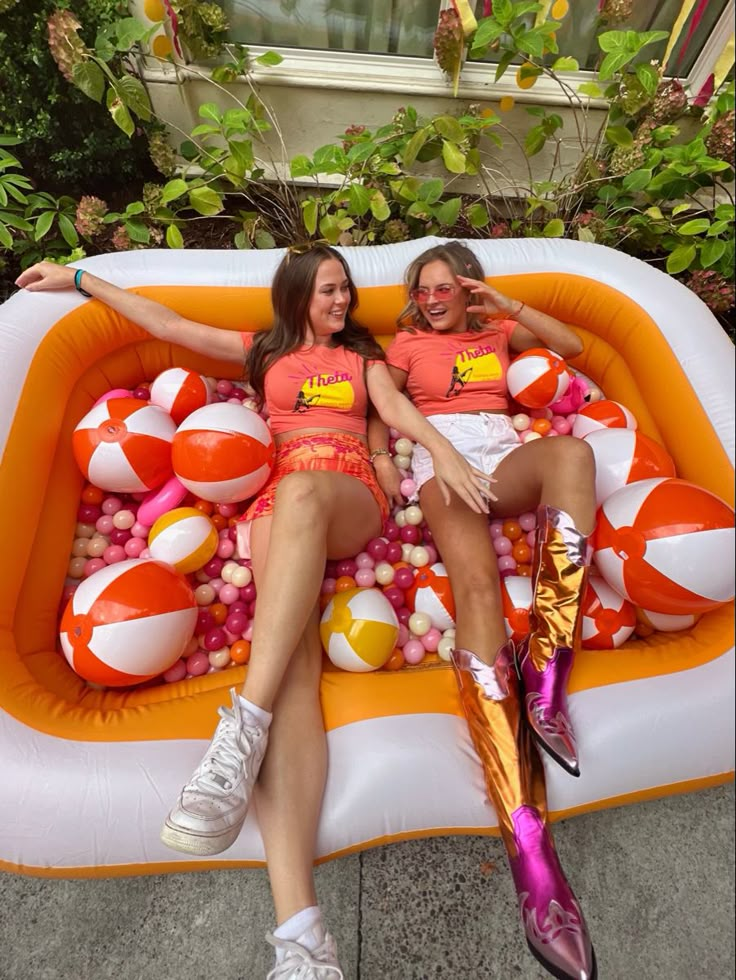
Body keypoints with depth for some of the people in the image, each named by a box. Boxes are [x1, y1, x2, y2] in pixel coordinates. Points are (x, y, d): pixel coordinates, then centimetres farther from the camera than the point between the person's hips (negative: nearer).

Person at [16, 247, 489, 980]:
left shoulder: (363, 355, 29)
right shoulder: (264, 351, 31)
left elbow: (395, 408, 9)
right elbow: (167, 323, 33)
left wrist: (440, 447, -12)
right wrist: (80, 278, 38)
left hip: (350, 498, 1)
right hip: (278, 500, 0)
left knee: (304, 489, -39)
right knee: (294, 655, -27)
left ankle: (242, 729, -43)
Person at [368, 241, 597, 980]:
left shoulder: (498, 332, 33)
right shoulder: (408, 342, 26)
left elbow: (572, 346, 26)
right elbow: (378, 409, 15)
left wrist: (506, 306, 19)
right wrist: (381, 458, -5)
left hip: (503, 454, 3)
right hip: (440, 458, -2)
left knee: (572, 452, -35)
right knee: (477, 584, -32)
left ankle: (545, 675, -37)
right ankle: (528, 844, -40)